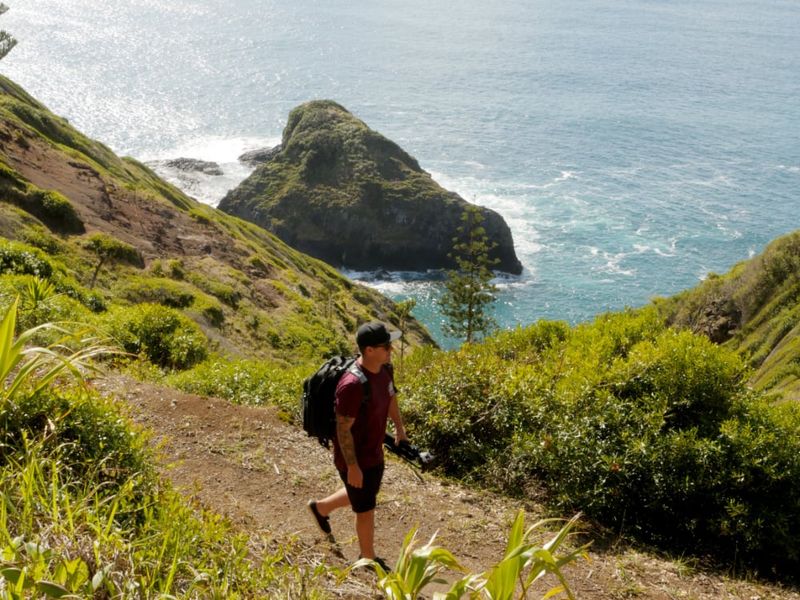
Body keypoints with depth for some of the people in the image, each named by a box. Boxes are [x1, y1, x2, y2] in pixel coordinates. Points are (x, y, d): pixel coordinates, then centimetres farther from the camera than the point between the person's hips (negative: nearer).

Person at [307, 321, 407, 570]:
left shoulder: (383, 369, -7)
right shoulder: (353, 385, -34)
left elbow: (391, 397, 14)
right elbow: (343, 429, -27)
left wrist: (399, 427, 25)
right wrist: (352, 466, -22)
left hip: (375, 452, 9)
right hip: (355, 458, -8)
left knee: (364, 495, 30)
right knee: (366, 509, 11)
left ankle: (321, 507, 54)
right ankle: (369, 559, 34)